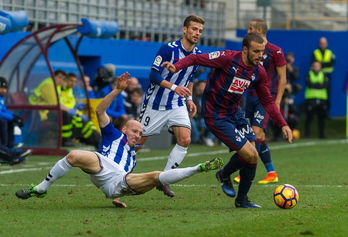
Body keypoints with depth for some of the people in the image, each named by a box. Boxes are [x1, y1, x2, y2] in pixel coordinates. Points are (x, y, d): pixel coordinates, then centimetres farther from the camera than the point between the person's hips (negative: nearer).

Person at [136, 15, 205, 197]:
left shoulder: (198, 55, 1)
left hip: (177, 105, 5)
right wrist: (174, 87, -33)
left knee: (185, 140, -14)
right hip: (155, 103, -5)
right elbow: (154, 75, -22)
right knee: (137, 143, 1)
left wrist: (189, 99, 9)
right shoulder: (169, 49, -19)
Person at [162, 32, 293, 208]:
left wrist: (283, 124, 2)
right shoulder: (228, 58, -21)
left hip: (234, 113, 7)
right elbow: (196, 59, -18)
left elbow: (267, 101, 10)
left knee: (252, 157, 2)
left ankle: (241, 200, 23)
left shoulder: (259, 72, 0)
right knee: (250, 154, -13)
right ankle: (224, 175, 18)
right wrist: (176, 67, -37)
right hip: (216, 117, -7)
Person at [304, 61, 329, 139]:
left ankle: (322, 134, 9)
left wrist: (314, 85, -9)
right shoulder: (309, 74, 8)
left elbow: (325, 85, -4)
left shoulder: (324, 75, 11)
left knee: (322, 117, 1)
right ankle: (307, 134, -1)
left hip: (322, 98, 2)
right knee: (309, 117, -5)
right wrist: (319, 84, -7)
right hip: (311, 98, -2)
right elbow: (309, 83, -9)